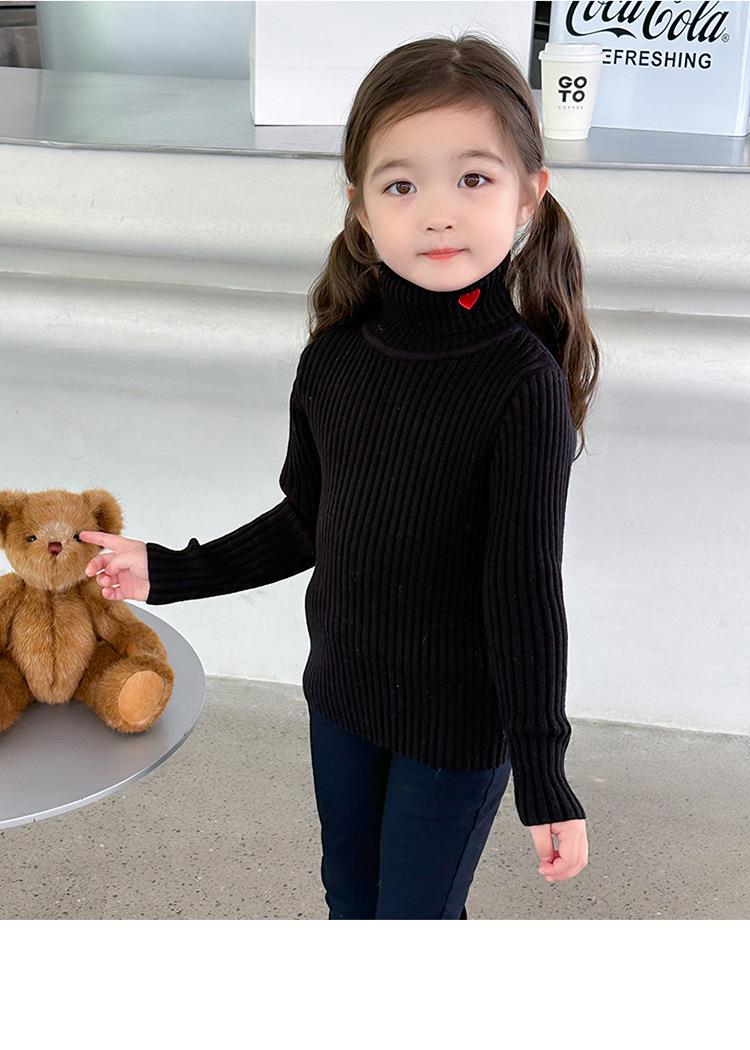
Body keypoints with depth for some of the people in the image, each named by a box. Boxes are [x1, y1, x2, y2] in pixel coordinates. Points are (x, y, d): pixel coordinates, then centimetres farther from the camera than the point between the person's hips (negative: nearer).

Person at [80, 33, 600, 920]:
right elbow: (306, 524, 5)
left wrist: (542, 776, -17)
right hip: (341, 689, 5)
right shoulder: (333, 362, -8)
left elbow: (525, 589, -20)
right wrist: (170, 571, 6)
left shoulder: (522, 382, -22)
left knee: (417, 913, 14)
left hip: (459, 720, -5)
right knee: (349, 890, 26)